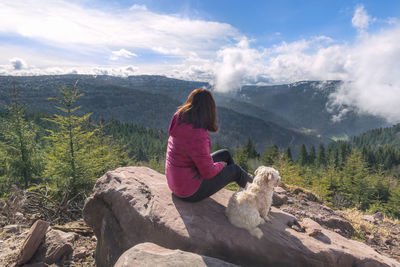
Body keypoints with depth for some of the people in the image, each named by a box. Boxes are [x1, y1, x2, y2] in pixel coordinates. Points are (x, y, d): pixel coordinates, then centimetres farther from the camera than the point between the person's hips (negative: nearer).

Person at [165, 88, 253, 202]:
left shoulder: (180, 119, -8)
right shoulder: (198, 136, -34)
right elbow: (208, 172, -23)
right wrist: (220, 165, -6)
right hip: (189, 192, -8)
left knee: (225, 154, 17)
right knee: (236, 170, 8)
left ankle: (245, 181, 39)